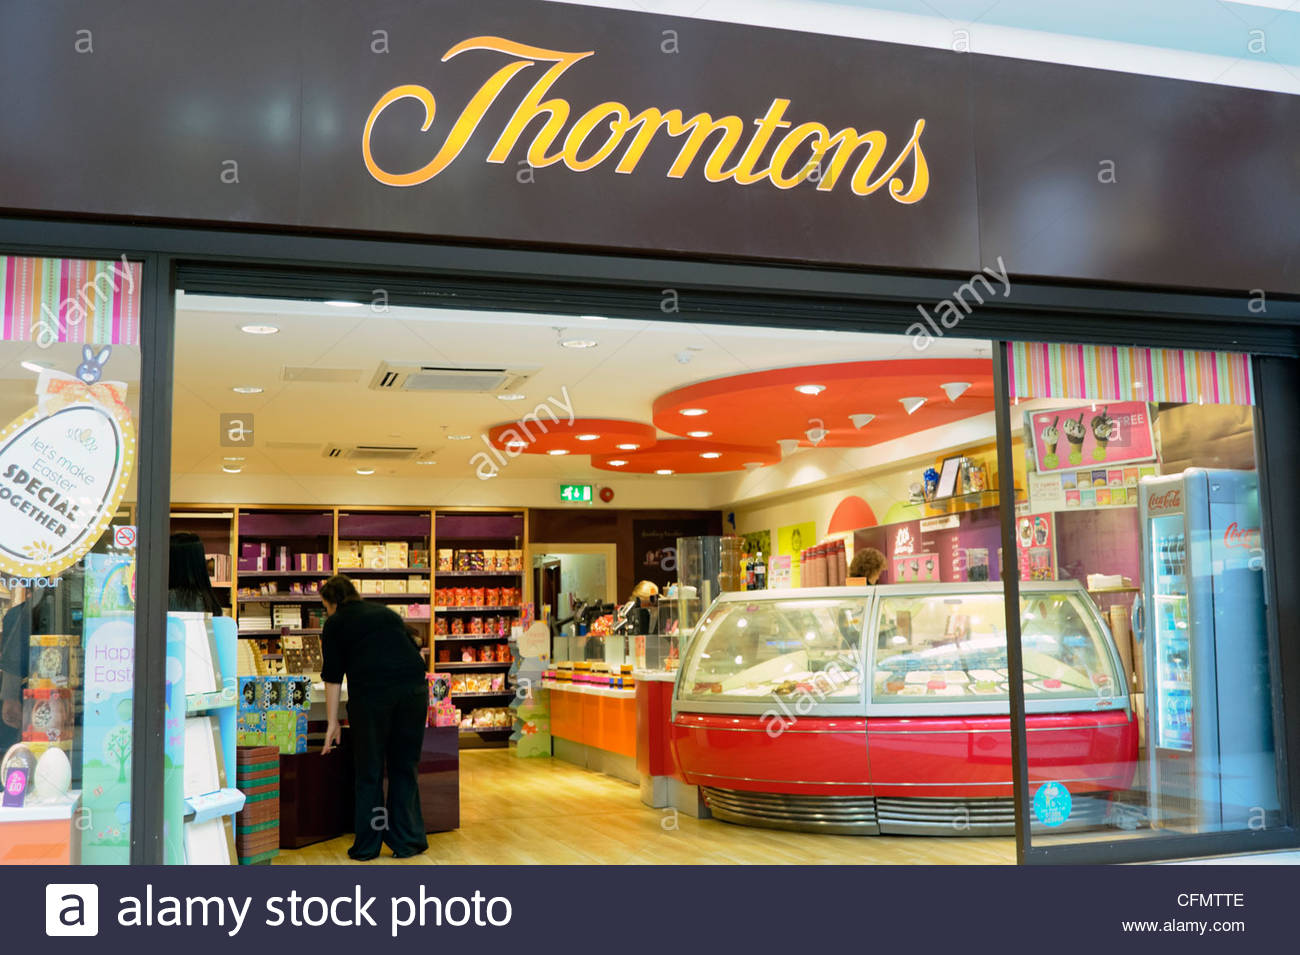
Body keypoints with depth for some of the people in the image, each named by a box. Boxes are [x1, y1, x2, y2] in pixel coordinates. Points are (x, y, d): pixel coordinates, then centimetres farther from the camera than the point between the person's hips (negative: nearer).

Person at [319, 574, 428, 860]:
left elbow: (333, 677, 9)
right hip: (413, 686, 4)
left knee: (369, 772, 9)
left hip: (370, 691, -3)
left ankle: (367, 846, 15)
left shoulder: (335, 624, 12)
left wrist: (332, 723, 13)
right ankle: (406, 842, 15)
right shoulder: (386, 612, 24)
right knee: (405, 767, 13)